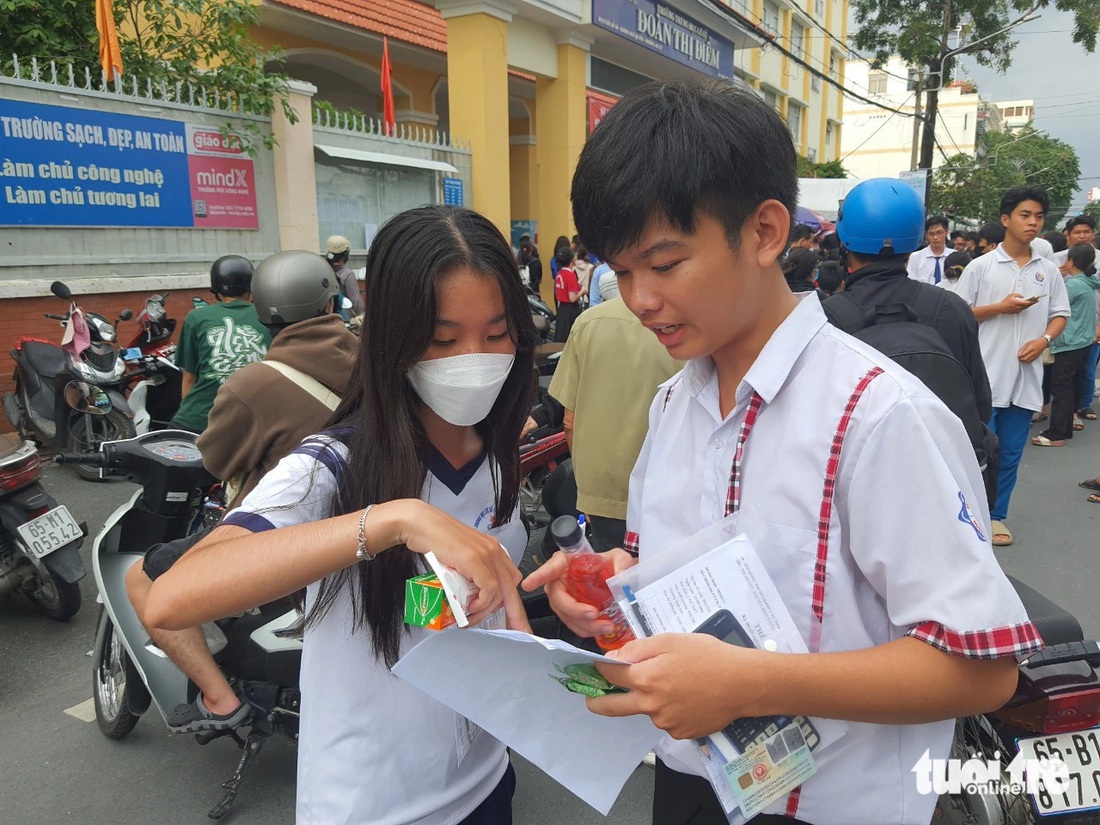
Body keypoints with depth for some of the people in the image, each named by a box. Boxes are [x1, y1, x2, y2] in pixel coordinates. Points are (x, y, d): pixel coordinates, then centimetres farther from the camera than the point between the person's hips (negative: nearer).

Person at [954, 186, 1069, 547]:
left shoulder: (1048, 270, 8)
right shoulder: (980, 266, -2)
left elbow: (1060, 314, 12)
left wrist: (1043, 340, -7)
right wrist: (1000, 308, -13)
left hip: (1026, 374, 4)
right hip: (986, 373, -3)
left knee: (1011, 452, 10)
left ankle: (997, 514, 23)